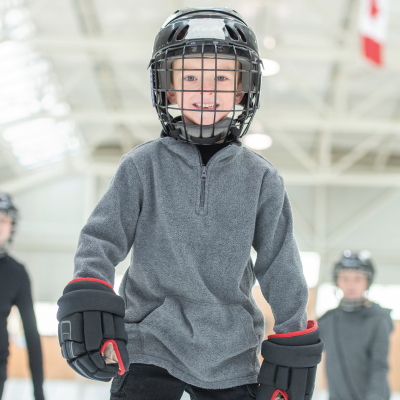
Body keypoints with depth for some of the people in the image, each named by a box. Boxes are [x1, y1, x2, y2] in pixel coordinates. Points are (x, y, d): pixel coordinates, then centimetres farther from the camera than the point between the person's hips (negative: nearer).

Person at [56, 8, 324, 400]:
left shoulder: (260, 178, 2)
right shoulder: (142, 167, -2)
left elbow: (280, 267, 6)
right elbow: (102, 236, -3)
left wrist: (292, 346, 6)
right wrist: (87, 296, -21)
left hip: (231, 356, 2)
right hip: (151, 341, -1)